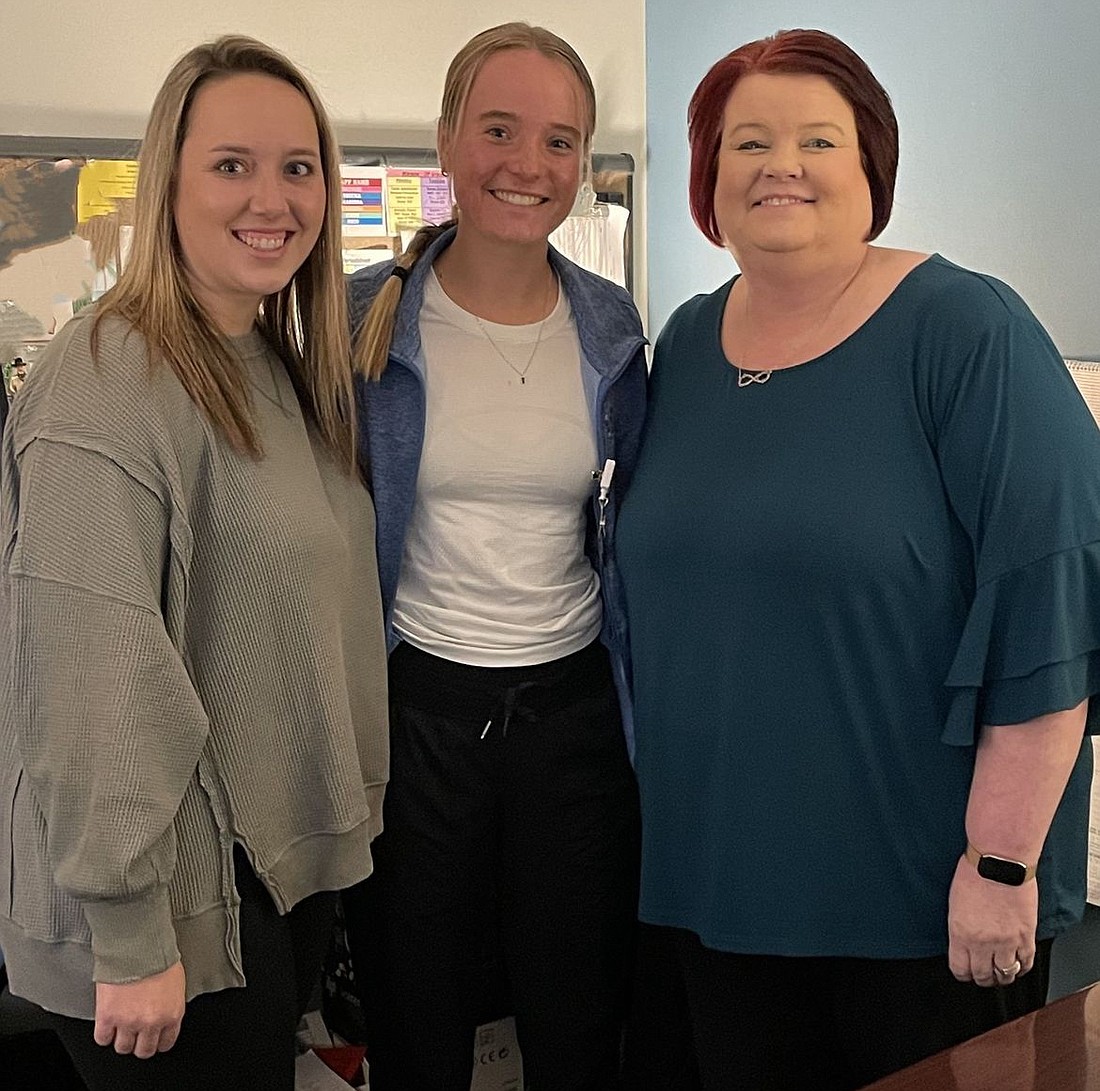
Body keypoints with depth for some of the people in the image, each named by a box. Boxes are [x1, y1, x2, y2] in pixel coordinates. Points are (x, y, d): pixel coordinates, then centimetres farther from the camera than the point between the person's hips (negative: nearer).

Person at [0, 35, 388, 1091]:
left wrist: (346, 803, 14)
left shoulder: (288, 371, 7)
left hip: (294, 856, 8)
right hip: (179, 904, -8)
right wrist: (128, 943, -22)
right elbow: (95, 681, -24)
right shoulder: (106, 385, -21)